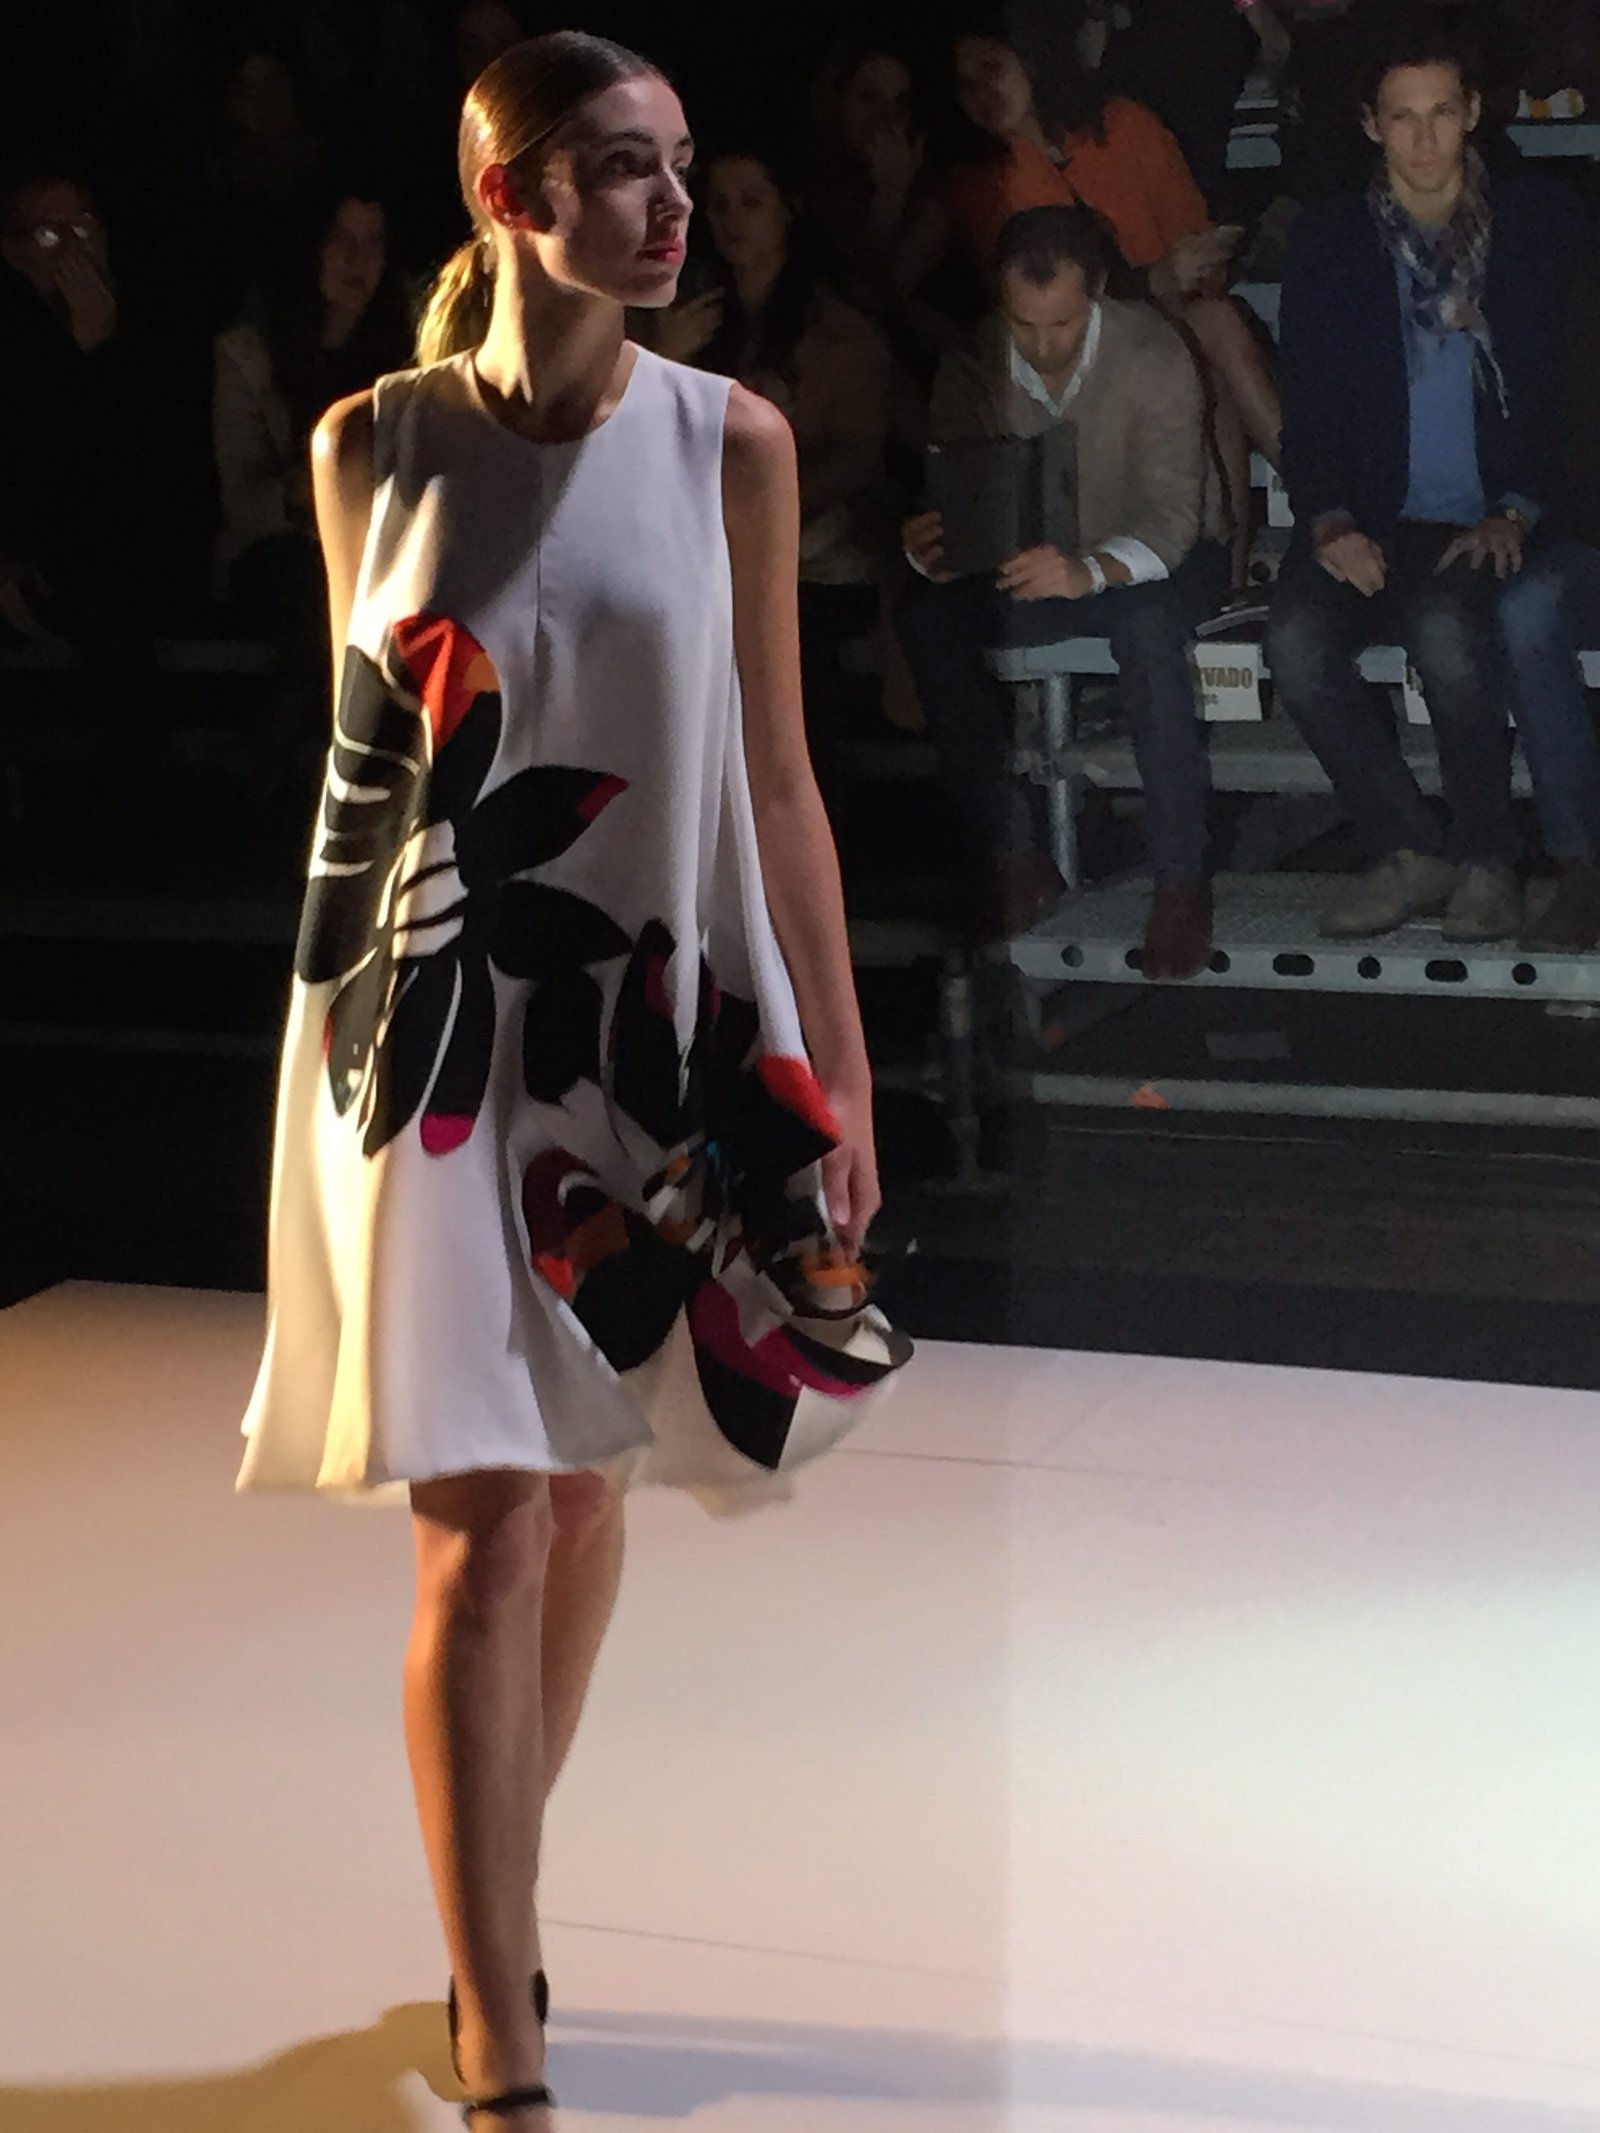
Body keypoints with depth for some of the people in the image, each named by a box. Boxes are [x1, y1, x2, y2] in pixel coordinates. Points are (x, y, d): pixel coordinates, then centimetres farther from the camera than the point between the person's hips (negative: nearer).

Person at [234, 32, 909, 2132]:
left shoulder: (733, 444, -3)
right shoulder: (371, 445, -3)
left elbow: (776, 777, 0)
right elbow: (359, 757, 8)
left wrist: (839, 1068, -1)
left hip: (657, 1025, 2)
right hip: (441, 1032, -2)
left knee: (587, 1486, 14)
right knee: (487, 1520, -6)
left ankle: (493, 1923, 36)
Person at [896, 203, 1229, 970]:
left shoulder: (1152, 355, -22)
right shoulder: (973, 366, -11)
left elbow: (1171, 514, -29)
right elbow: (953, 499, -8)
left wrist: (1091, 571, -51)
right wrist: (929, 550, -34)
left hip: (1156, 556, -4)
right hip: (1030, 564, 4)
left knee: (1144, 620, -39)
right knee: (929, 615, -25)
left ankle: (1181, 879, -30)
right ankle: (1009, 860, -20)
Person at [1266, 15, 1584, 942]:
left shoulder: (1541, 227, 3)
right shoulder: (1333, 242, 7)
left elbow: (1569, 388, 2)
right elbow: (1308, 405, 7)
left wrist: (1517, 515, -12)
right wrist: (1328, 520, -11)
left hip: (1497, 524, -2)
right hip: (1378, 522, 2)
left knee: (1446, 629, -35)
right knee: (1298, 639, -28)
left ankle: (1488, 857, -13)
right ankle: (1415, 854, -11)